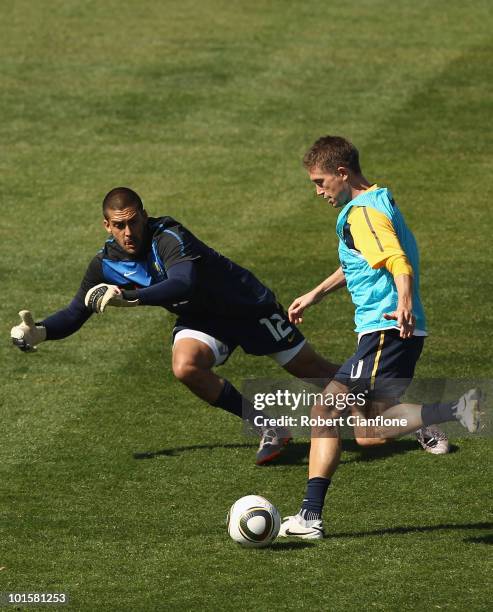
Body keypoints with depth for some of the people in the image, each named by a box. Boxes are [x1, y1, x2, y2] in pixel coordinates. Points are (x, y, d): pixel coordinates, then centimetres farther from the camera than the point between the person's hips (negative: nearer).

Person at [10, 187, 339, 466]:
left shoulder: (169, 238, -33)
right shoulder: (106, 264, -13)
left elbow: (184, 285, -49)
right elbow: (76, 313, -5)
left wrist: (129, 298, -55)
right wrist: (40, 332, -23)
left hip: (248, 305, -5)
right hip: (199, 319, 5)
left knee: (312, 370, 1)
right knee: (186, 367, -27)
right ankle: (267, 427, -8)